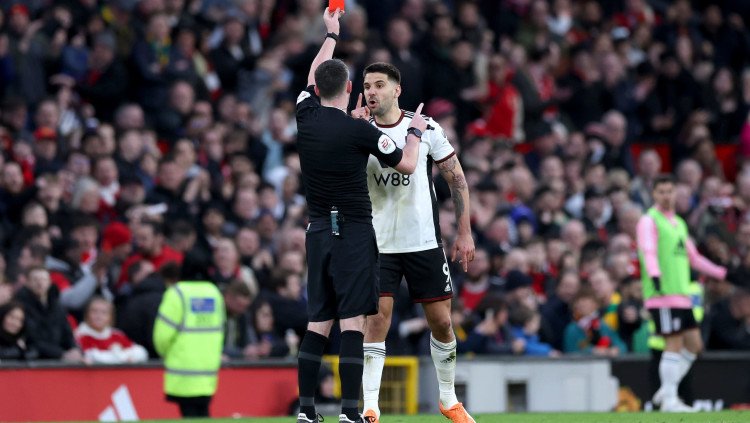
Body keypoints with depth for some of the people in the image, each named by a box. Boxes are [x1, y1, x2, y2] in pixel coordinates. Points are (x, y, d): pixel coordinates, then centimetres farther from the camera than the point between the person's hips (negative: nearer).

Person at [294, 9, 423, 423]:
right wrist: (416, 131, 16)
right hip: (354, 232, -5)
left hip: (318, 231, 5)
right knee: (353, 321, -8)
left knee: (317, 322, 8)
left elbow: (312, 79, 24)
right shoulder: (359, 130, -12)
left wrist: (331, 35, 38)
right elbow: (407, 165, -3)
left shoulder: (306, 116, 3)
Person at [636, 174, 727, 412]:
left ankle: (667, 390, 14)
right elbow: (649, 251, -21)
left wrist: (723, 273, 30)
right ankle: (669, 400, -7)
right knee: (674, 344, -11)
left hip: (681, 294, 8)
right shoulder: (649, 221, -5)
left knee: (694, 345, 5)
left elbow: (692, 256, 30)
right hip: (662, 294, -8)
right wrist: (654, 274, -38)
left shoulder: (678, 223, 21)